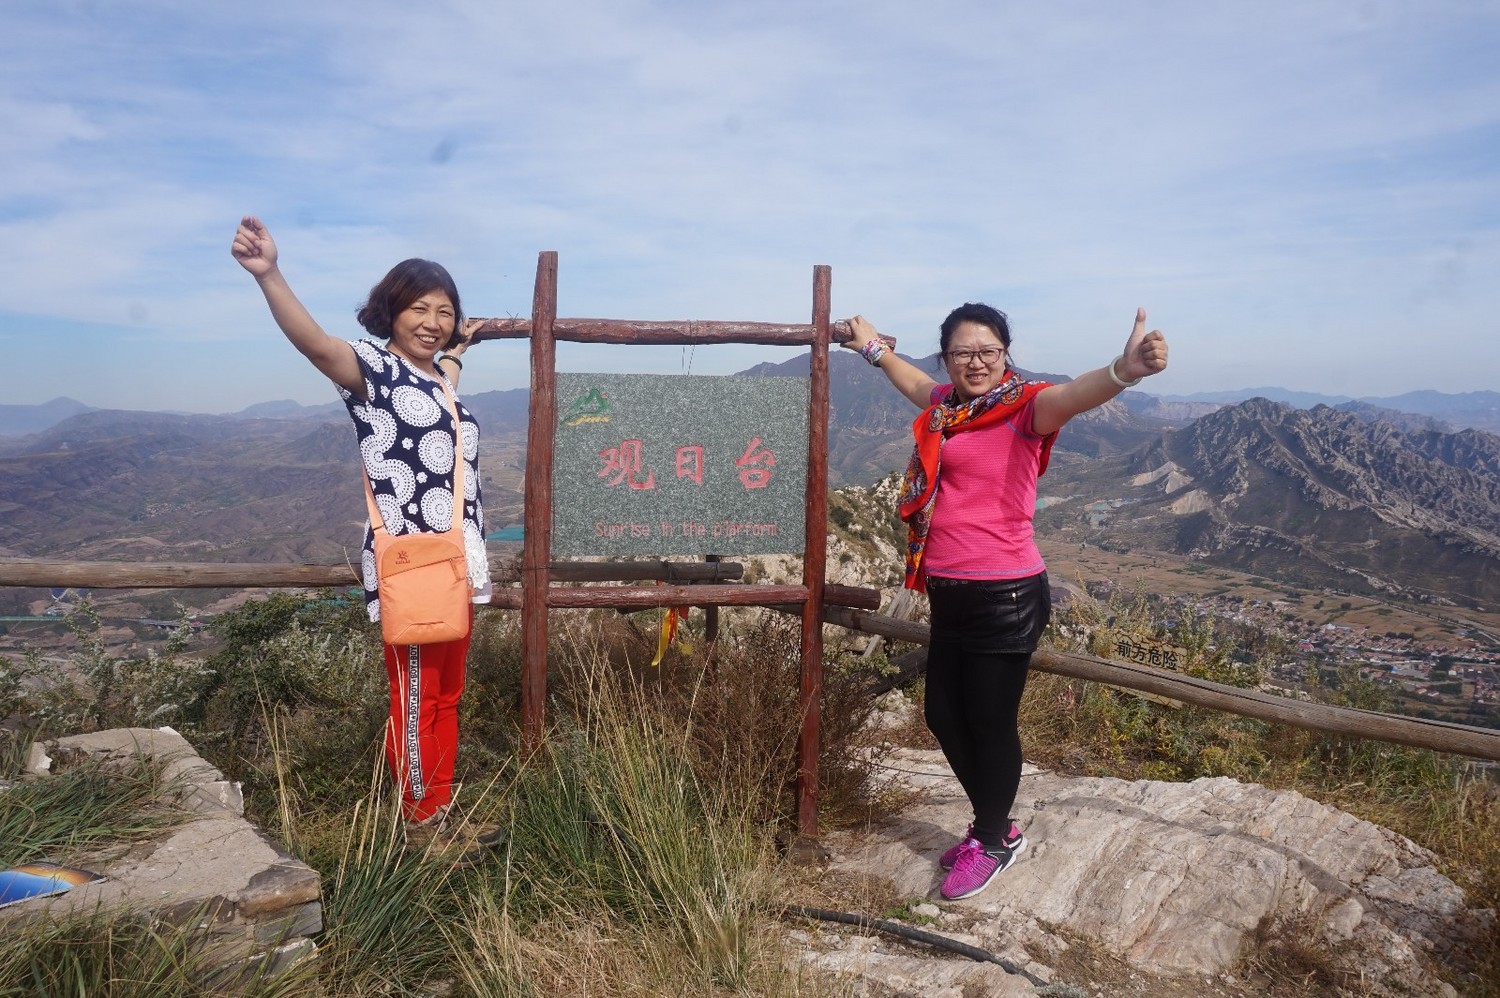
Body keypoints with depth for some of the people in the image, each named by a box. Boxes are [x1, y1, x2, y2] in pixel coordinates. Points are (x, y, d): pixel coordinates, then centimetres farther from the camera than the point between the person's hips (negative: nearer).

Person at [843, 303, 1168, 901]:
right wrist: (874, 347, 47)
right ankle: (997, 827, 39)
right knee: (942, 716, 17)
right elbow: (918, 385, 33)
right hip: (950, 596, 8)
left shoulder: (1024, 407, -11)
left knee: (990, 723, 5)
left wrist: (1123, 370, -55)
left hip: (1005, 597, -8)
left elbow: (1071, 395, -34)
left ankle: (991, 843, 30)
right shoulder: (946, 405, 9)